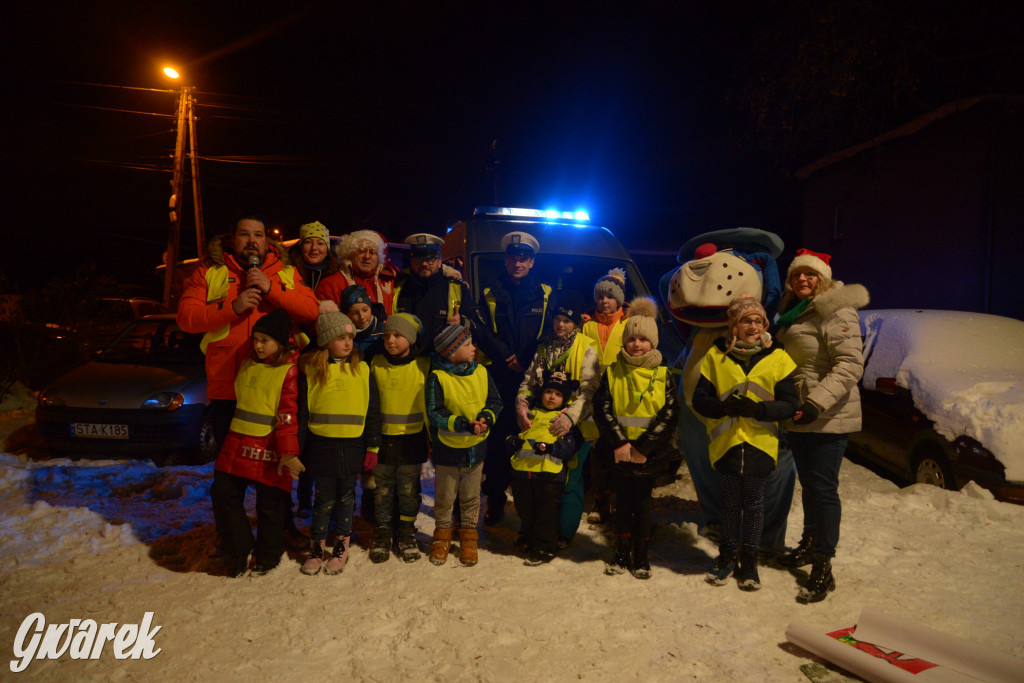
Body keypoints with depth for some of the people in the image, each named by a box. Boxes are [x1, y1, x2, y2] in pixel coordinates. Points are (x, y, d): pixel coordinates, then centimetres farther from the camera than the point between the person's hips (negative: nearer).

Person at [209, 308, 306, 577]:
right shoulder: (248, 363, 10)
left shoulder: (289, 370, -10)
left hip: (269, 448, -7)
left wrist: (288, 452, -19)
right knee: (223, 492, 6)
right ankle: (238, 553, 21)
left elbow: (288, 413, -15)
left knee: (270, 504, 5)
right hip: (238, 442, 7)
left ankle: (267, 558, 25)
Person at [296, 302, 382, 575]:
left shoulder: (361, 369, 1)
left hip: (352, 447, 1)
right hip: (321, 446, -1)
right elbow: (302, 412, 3)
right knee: (324, 498, 10)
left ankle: (342, 546, 28)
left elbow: (373, 411, 4)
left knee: (346, 497, 13)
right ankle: (317, 546, 27)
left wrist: (373, 447, 2)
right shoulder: (311, 370, -1)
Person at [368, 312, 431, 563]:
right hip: (382, 437, 1)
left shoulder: (423, 365, -4)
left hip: (412, 439, -1)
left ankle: (407, 532, 24)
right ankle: (383, 531, 25)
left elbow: (431, 403, 5)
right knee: (383, 487, 10)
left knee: (409, 488, 8)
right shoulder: (376, 363, 1)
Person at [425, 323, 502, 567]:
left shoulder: (481, 372, -2)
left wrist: (486, 418, -17)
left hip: (476, 447, 3)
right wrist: (462, 425, -27)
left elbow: (495, 402, 4)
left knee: (471, 497, 16)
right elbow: (434, 414, -17)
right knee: (444, 496, 14)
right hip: (446, 449, -3)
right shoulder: (437, 378, -15)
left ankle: (469, 536, 33)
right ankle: (442, 534, 35)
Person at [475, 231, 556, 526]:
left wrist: (525, 359, -8)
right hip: (499, 377, 1)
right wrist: (506, 356, -9)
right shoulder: (490, 294, 13)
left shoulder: (545, 295, 11)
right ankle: (495, 500, 11)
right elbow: (482, 334, 5)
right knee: (496, 439, -1)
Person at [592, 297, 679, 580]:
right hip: (619, 451, 1)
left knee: (643, 501, 8)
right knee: (622, 501, 11)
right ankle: (623, 552, 24)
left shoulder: (663, 376, -1)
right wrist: (619, 442, -16)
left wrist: (643, 447, -15)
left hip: (649, 453, -1)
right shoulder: (612, 373, 2)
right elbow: (602, 409, -4)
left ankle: (641, 555, 22)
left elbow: (669, 415, -8)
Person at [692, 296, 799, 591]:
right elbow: (699, 399, 1)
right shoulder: (716, 356, 1)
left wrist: (759, 409, -20)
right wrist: (723, 406, -19)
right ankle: (727, 557, 30)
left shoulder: (777, 358, 0)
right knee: (730, 502, 11)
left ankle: (749, 562, 27)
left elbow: (790, 403, -3)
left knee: (753, 502, 10)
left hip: (760, 443, 0)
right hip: (725, 442, 0)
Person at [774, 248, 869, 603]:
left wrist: (818, 401, -32)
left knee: (823, 488, -5)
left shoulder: (835, 311, -15)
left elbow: (851, 364, -23)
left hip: (828, 419, -9)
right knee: (808, 484, 21)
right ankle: (810, 544, 38)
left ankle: (823, 568, 3)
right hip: (798, 415, 9)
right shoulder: (794, 312, 14)